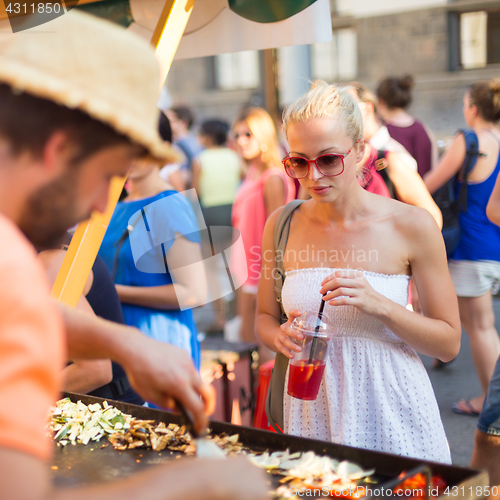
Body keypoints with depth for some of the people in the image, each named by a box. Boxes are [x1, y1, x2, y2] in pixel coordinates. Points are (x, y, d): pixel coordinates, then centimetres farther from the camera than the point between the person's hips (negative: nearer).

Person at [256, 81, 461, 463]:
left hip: (392, 410, -2)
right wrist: (280, 337, -12)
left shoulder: (411, 226, -10)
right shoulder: (282, 225, -2)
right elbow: (265, 317, 10)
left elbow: (449, 342, -7)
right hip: (313, 408, 2)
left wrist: (379, 305, -22)